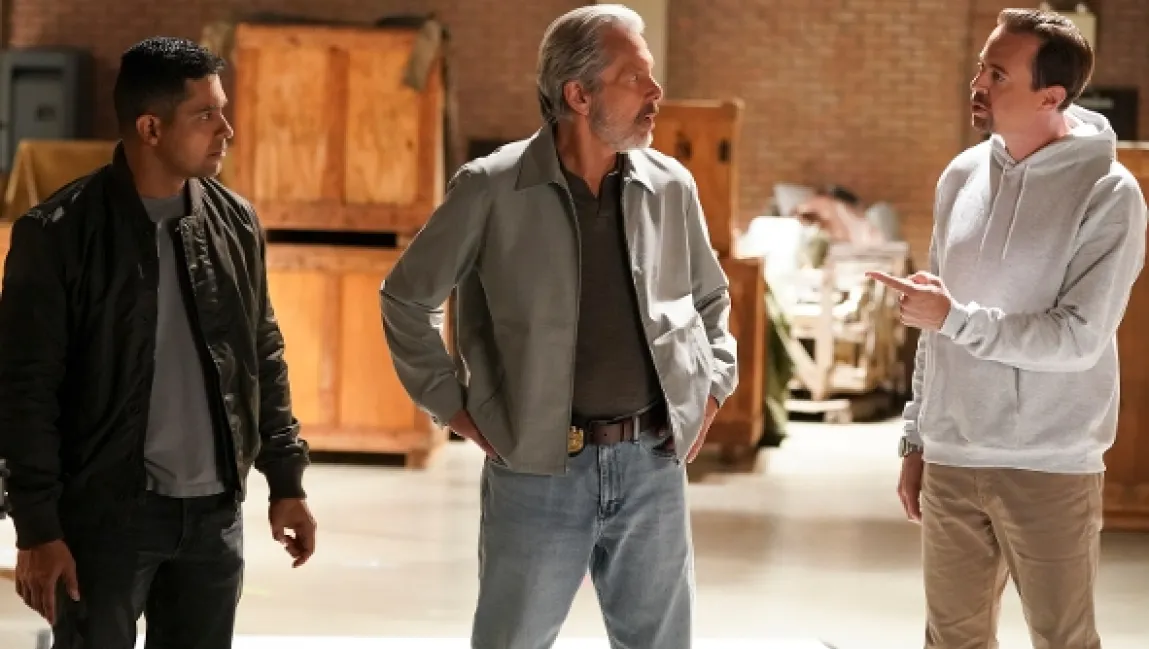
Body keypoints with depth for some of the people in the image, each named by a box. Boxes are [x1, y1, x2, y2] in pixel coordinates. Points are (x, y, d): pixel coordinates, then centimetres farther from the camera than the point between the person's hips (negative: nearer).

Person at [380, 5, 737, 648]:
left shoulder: (671, 187, 4)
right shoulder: (492, 188, -8)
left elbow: (711, 298, 21)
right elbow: (407, 296, 3)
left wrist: (713, 389, 11)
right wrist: (452, 405, 0)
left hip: (653, 463, 3)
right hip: (539, 470, -3)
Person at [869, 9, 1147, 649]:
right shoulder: (961, 176, 7)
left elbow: (1080, 338, -18)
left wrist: (956, 318, -19)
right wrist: (917, 441, 13)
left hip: (1050, 469, -5)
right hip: (950, 461, 5)